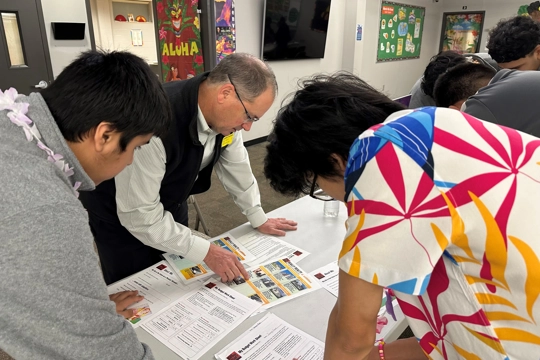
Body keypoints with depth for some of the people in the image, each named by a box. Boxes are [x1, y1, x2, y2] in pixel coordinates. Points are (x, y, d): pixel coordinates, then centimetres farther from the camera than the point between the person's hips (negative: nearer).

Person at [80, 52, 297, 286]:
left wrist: (258, 219, 7)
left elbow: (235, 164, -1)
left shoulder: (223, 113, -18)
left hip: (170, 205, 6)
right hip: (124, 216, -5)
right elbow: (139, 215, -33)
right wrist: (206, 251, -30)